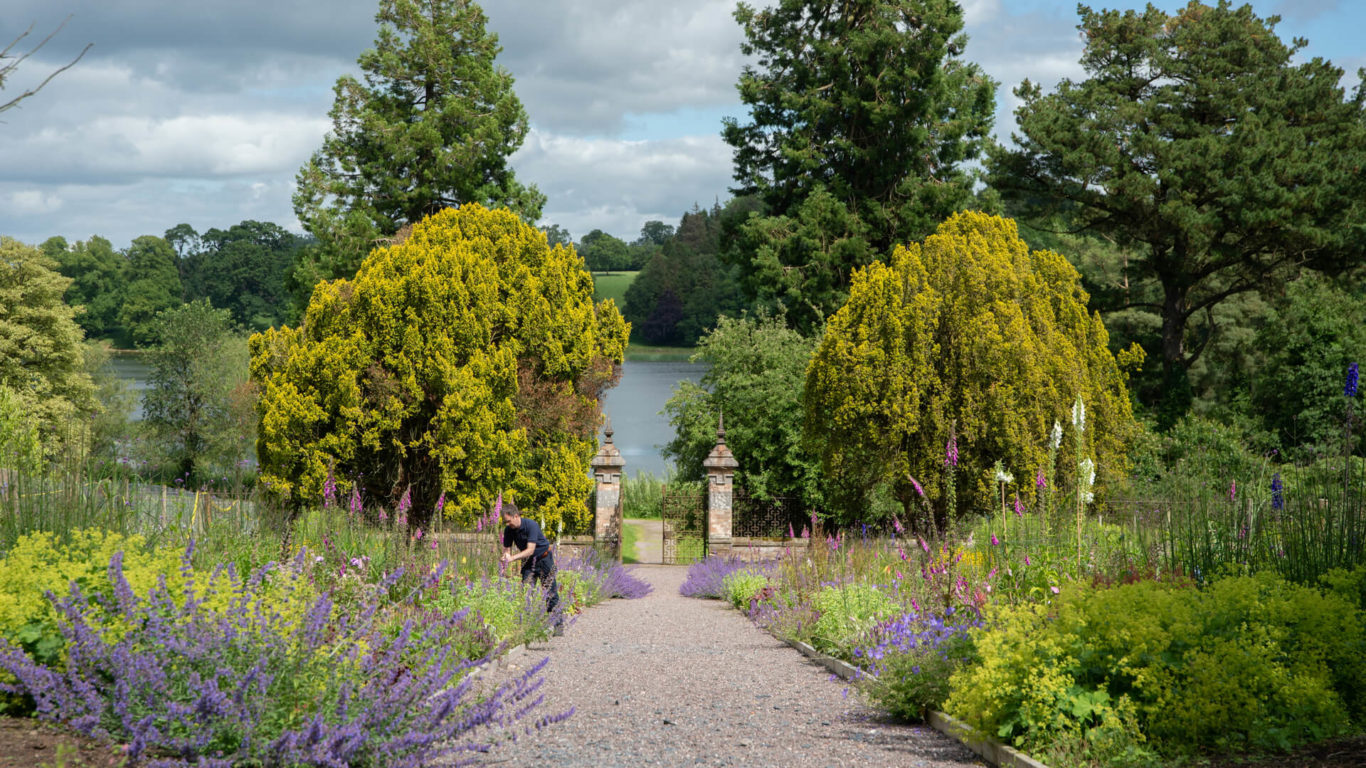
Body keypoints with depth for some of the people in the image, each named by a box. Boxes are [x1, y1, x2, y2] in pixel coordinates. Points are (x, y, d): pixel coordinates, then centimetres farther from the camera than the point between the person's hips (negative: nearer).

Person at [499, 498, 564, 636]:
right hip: (528, 562, 5)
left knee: (551, 593, -5)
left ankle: (559, 625, 0)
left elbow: (530, 550, -31)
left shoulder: (531, 525, -27)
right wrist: (506, 556, -26)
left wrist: (513, 558, -39)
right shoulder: (508, 530, -9)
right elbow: (507, 549, -2)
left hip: (544, 559, -5)